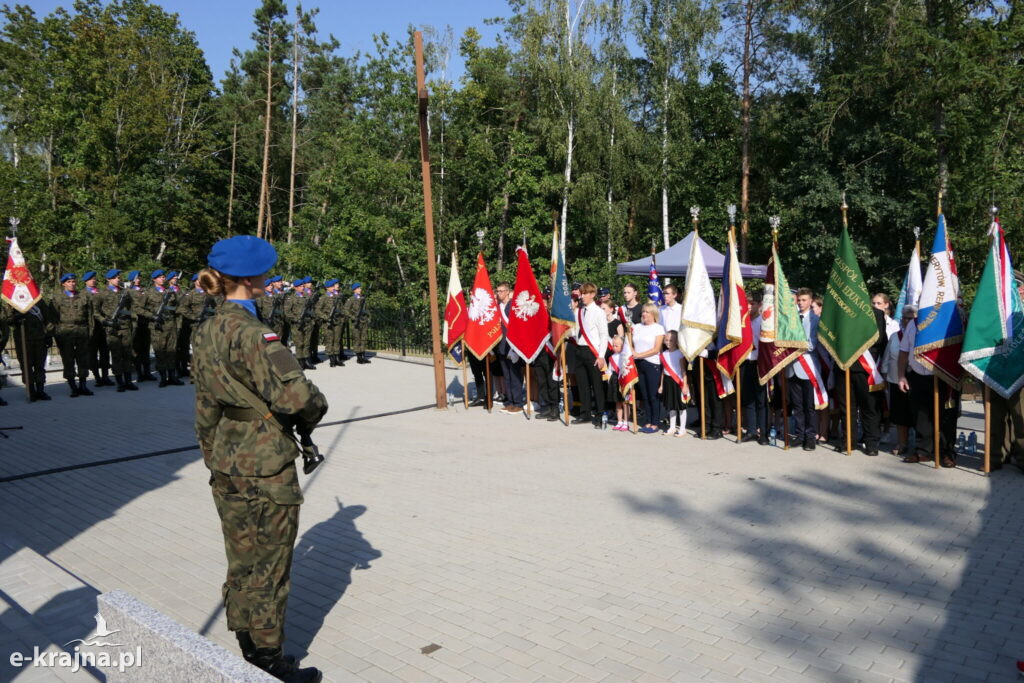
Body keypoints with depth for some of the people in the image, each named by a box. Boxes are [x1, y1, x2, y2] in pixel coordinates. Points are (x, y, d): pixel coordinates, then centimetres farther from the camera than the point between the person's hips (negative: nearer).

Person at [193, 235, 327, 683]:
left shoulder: (206, 334, 7)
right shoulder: (249, 333, -20)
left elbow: (205, 413, 14)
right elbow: (295, 394, -32)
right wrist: (312, 415, -10)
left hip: (227, 466, 9)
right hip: (266, 469, -8)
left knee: (241, 563, 19)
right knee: (269, 567, 6)